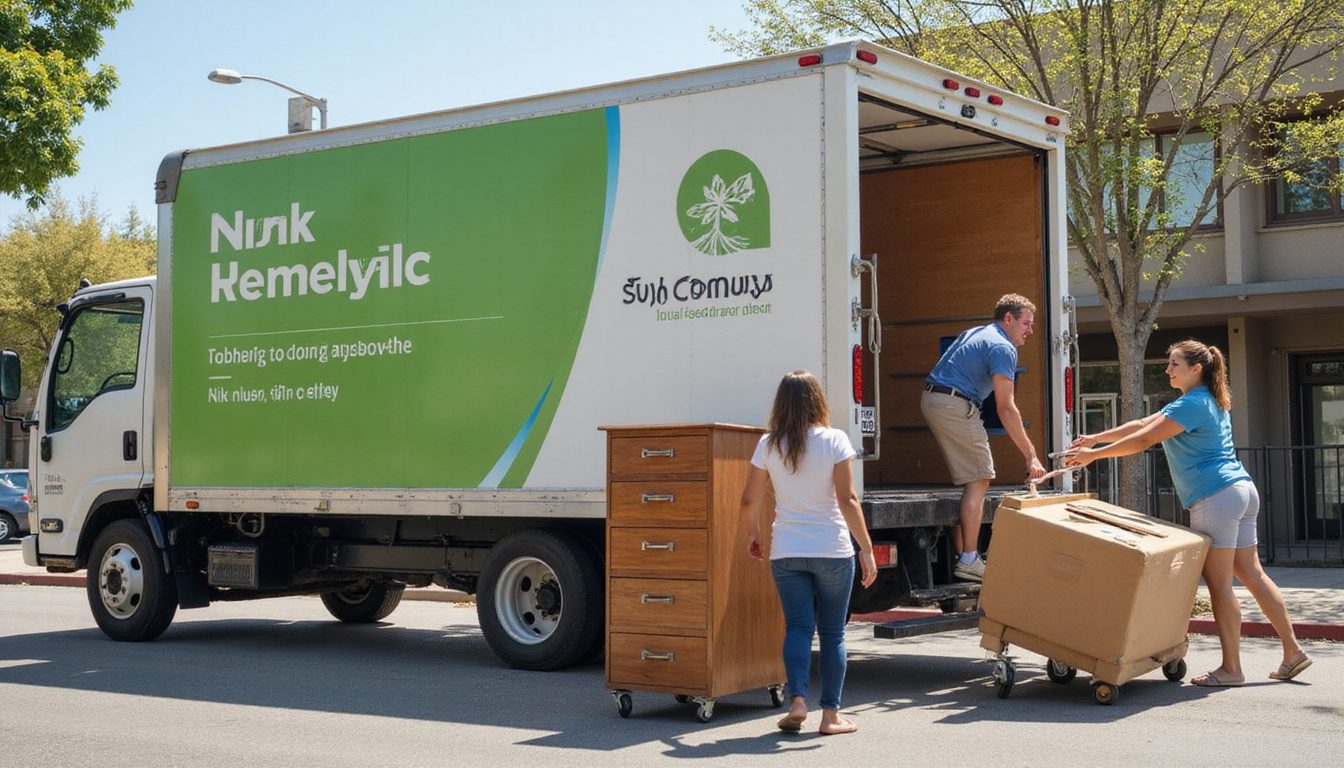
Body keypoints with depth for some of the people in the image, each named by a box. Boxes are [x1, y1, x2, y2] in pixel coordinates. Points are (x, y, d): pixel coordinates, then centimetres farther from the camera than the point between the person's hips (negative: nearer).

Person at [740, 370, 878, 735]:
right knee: (832, 632, 7)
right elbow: (847, 500, -11)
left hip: (786, 551, 2)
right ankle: (831, 714, 9)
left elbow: (749, 499, 4)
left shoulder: (768, 444, 0)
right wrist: (866, 548, -7)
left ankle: (797, 700, -13)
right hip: (832, 550, -1)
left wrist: (753, 533, 22)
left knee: (797, 627, 5)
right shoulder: (834, 440, -7)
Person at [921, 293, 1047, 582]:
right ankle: (969, 561, -12)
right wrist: (1031, 455, -16)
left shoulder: (974, 333, 22)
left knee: (968, 480, 14)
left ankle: (961, 554, 12)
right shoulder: (1003, 347, -9)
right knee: (978, 481, -8)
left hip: (931, 400, 10)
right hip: (955, 406, -10)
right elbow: (1006, 409, -16)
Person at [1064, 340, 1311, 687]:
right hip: (1242, 490, 10)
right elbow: (1143, 424, 20)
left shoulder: (1192, 404, -11)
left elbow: (1144, 440, -13)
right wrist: (1095, 438, 18)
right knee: (1251, 574, 12)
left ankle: (1231, 668, 0)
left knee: (1219, 582, -5)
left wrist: (1094, 454, -7)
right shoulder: (1209, 401, 20)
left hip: (1216, 496, -10)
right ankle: (1293, 651, 15)